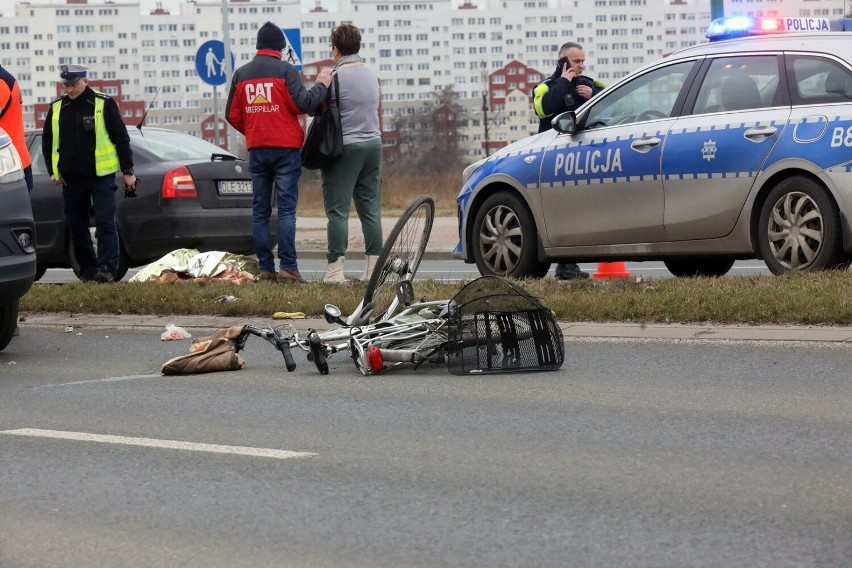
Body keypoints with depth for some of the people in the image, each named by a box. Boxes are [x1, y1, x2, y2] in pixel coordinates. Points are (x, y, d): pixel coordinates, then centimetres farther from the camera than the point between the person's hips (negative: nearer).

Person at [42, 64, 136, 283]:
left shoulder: (104, 105, -4)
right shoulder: (57, 108, 7)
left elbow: (121, 139, -1)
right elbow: (47, 142, 17)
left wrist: (127, 171, -3)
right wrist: (53, 171, 7)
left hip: (101, 177, -5)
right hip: (71, 180, 5)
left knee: (105, 223, -12)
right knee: (77, 228, 7)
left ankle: (107, 268, -15)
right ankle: (88, 270, 15)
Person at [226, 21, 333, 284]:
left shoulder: (241, 74, 9)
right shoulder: (285, 70, -6)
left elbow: (233, 115, 11)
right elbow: (303, 104, -12)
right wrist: (321, 85, 3)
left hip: (256, 151, 4)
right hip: (285, 149, -4)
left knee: (260, 211, 6)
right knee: (286, 210, -6)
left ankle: (266, 269, 2)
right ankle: (288, 268, -13)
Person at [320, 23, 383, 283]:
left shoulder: (335, 77, -12)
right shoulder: (371, 74, 11)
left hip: (344, 146, -7)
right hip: (372, 144, 7)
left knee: (337, 210, -5)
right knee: (370, 209, 8)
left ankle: (335, 270, -9)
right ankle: (374, 268, 5)